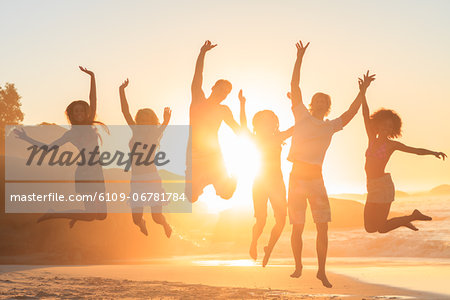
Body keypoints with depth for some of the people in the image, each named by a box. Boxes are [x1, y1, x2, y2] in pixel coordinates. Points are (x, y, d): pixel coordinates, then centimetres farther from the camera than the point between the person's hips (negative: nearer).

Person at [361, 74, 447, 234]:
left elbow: (416, 150, -2)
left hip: (383, 185, -6)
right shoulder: (372, 140, 12)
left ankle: (414, 216, 11)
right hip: (372, 187, 6)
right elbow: (366, 115, 9)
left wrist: (434, 152, -17)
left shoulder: (392, 144, -1)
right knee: (370, 228, 7)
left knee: (382, 229, -7)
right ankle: (404, 221, 25)